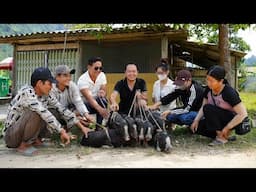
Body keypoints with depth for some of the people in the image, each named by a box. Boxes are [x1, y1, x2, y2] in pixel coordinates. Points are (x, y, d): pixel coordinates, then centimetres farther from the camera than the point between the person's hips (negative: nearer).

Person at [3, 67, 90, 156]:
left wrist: (80, 126, -3)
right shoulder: (27, 92, -24)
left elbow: (62, 109, 0)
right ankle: (23, 145, -14)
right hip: (11, 135, -7)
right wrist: (62, 131, -34)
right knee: (35, 113, -31)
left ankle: (35, 140, 4)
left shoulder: (45, 95, -2)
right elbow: (44, 113, -33)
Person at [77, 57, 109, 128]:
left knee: (103, 100, -28)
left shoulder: (102, 75, -6)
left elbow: (104, 91, -7)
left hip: (95, 103, 5)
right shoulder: (82, 80, -25)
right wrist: (100, 109, -54)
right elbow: (88, 98, -38)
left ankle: (99, 128, -18)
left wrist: (103, 93, -35)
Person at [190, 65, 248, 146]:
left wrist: (227, 128, -24)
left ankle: (222, 137, -15)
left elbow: (243, 114, -26)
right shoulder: (208, 89, -6)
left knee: (208, 108, -29)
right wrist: (196, 120, -15)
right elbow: (203, 107, 1)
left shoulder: (229, 92, -26)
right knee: (197, 127, -10)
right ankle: (224, 134, 5)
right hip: (219, 119, 8)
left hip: (232, 120, -7)